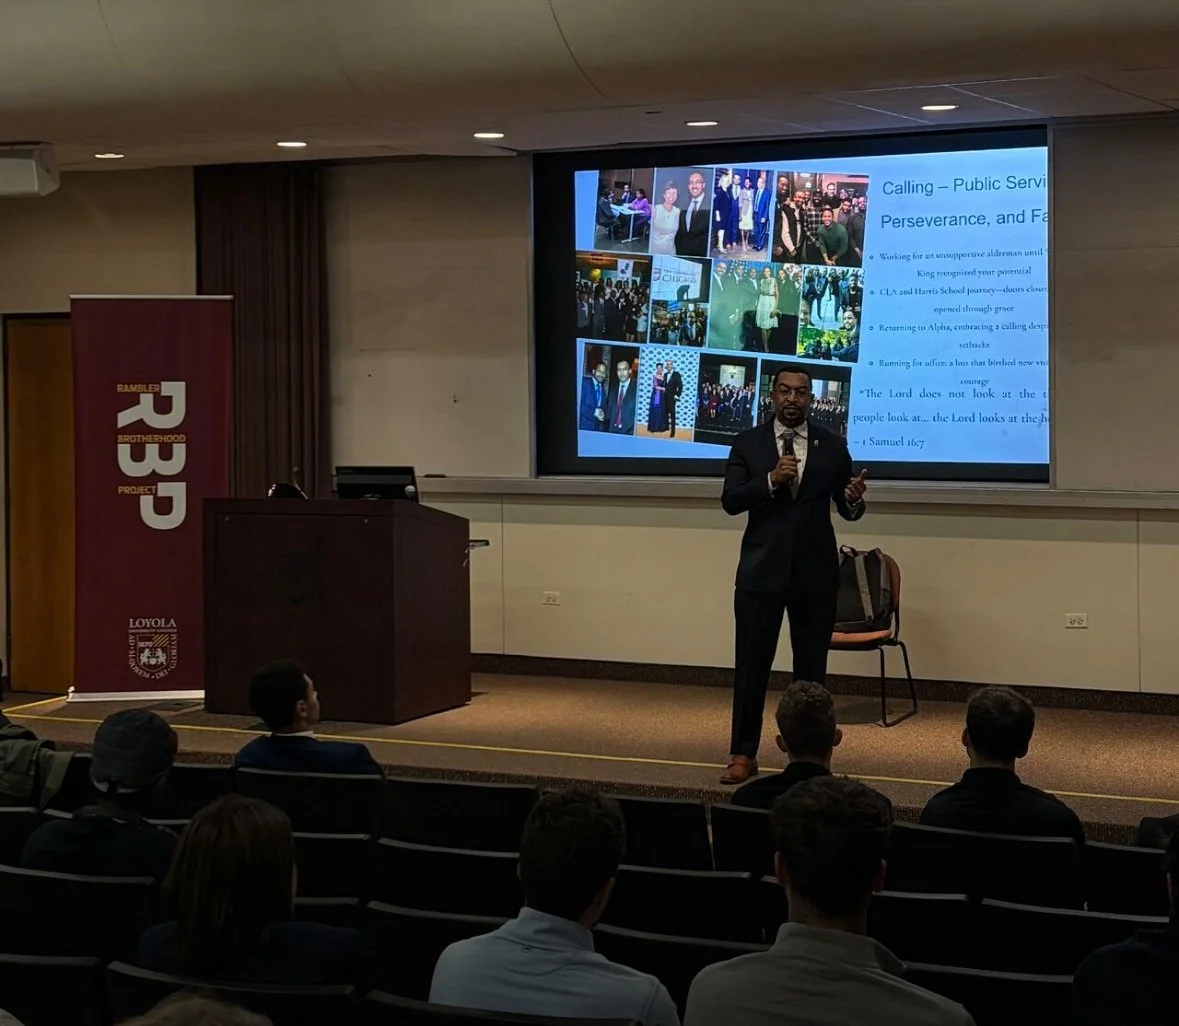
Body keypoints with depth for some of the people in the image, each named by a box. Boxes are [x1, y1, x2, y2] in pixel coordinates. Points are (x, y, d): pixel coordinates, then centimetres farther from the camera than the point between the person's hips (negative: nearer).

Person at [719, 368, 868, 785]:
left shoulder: (832, 446, 5)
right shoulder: (748, 443, 2)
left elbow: (847, 510, 5)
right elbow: (730, 500, -6)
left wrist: (854, 500, -18)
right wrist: (770, 480, -21)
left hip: (815, 572, 1)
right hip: (761, 569, -1)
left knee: (812, 667, 8)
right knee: (752, 664, 1)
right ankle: (743, 754, 7)